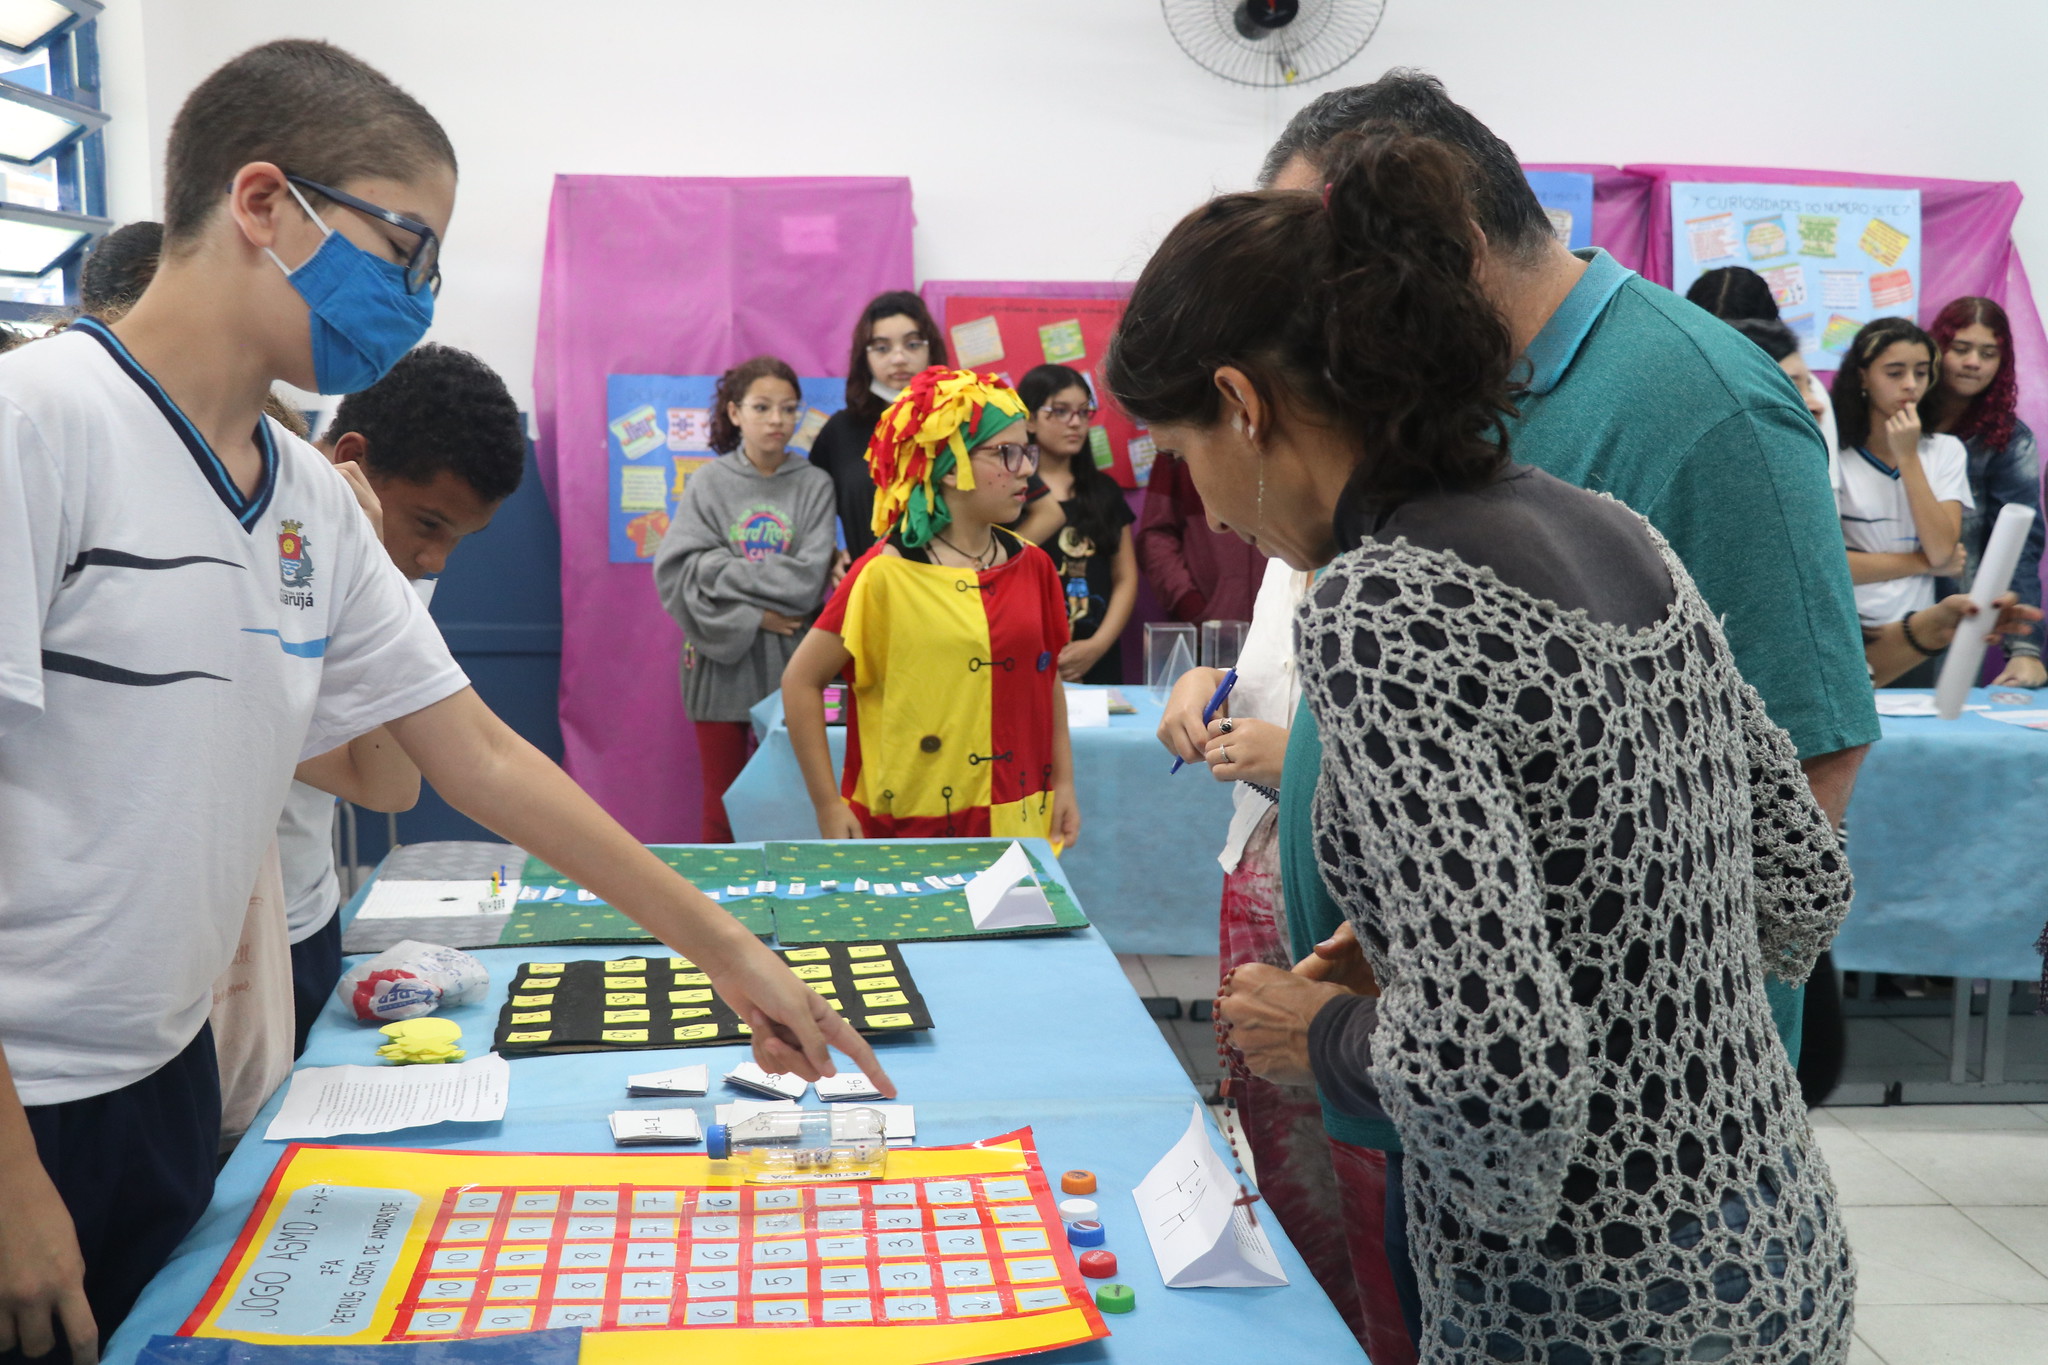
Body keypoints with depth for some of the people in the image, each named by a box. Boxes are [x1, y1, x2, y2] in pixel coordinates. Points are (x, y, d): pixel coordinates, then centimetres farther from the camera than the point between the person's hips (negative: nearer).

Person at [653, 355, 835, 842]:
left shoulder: (815, 485, 3)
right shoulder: (708, 483, 3)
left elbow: (808, 579, -8)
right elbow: (679, 571, -7)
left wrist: (728, 572, -8)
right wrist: (751, 618, -13)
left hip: (787, 663, 0)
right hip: (721, 661, 0)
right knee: (722, 808, 4)